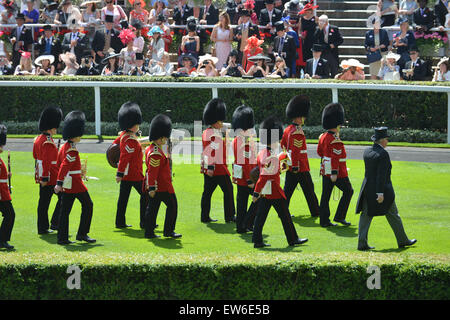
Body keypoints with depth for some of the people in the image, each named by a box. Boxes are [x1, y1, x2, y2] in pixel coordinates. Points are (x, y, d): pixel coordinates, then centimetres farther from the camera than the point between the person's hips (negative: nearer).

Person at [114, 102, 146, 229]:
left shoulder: (123, 135, 8)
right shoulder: (131, 141, -21)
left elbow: (115, 144, 24)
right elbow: (124, 158, -25)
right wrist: (120, 174, -24)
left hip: (126, 175, 9)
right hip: (134, 174, -9)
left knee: (124, 197, 10)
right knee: (145, 195, 0)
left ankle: (120, 222, 12)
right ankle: (144, 222, 2)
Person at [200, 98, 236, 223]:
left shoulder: (206, 132, 14)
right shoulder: (215, 134, -16)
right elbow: (212, 151, -23)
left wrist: (204, 166, 25)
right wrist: (211, 167, -26)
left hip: (209, 170, 10)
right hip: (218, 168, -10)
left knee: (208, 191, 9)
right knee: (228, 190, 0)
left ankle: (205, 217, 9)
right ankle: (229, 216, 2)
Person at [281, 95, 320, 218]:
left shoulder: (288, 129, 10)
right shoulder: (298, 132, -19)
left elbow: (283, 145, 20)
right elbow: (295, 151, -24)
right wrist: (295, 166, -22)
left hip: (290, 166, 9)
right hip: (300, 167, -9)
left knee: (288, 189, 9)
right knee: (308, 189, 3)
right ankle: (315, 212, 11)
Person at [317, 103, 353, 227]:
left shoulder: (323, 136, 7)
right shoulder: (335, 140, -18)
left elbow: (319, 152, 18)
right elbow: (335, 157, -23)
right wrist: (334, 173, -26)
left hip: (325, 170, 8)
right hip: (337, 172, -8)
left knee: (326, 195, 8)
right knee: (348, 191, 6)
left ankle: (324, 221, 8)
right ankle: (339, 216, 4)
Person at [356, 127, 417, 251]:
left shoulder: (366, 151, 4)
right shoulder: (383, 154, -18)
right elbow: (381, 174, -22)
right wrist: (380, 193, -22)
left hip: (367, 188, 6)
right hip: (382, 189, -6)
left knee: (366, 216, 5)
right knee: (393, 215, 9)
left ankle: (362, 243, -2)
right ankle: (402, 240, 20)